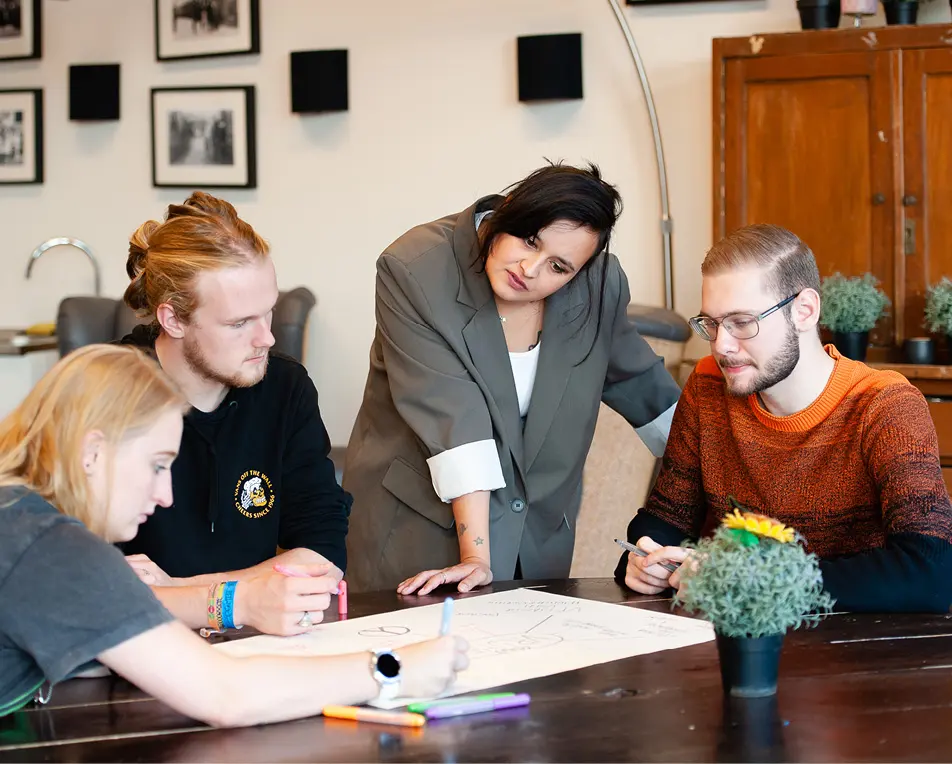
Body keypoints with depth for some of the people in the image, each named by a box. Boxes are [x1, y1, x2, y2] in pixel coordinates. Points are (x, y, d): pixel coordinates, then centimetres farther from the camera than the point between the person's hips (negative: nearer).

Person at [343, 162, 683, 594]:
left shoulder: (599, 285, -6)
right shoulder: (414, 271, -18)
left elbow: (637, 381, 13)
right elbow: (454, 418, -25)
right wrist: (476, 557, -29)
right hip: (418, 526, -3)